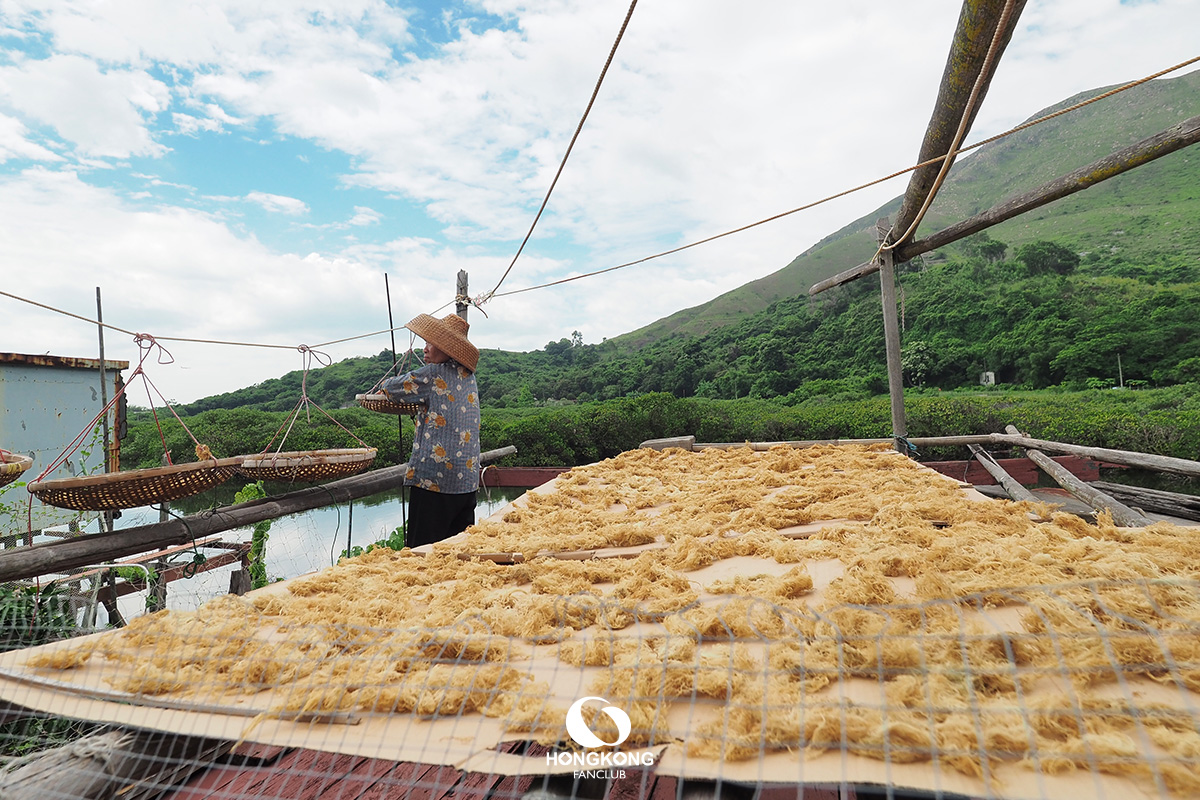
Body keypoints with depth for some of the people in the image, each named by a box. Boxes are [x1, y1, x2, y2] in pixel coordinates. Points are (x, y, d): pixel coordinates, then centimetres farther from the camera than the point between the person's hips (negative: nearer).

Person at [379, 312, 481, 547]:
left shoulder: (433, 374, -9)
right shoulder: (468, 376, 11)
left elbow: (390, 388, 5)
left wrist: (386, 385, 25)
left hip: (434, 478, -7)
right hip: (468, 479, 8)